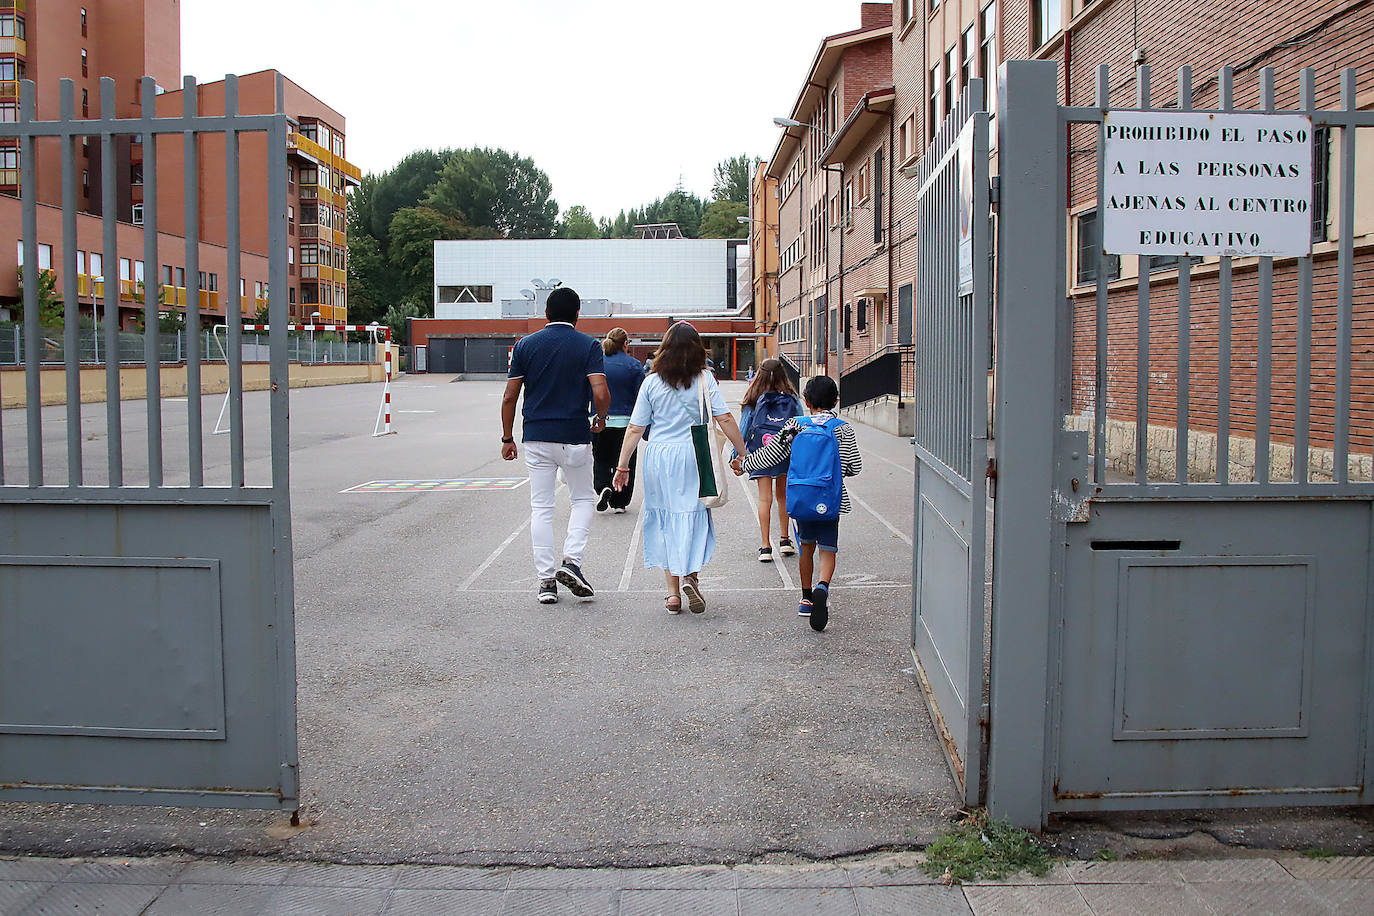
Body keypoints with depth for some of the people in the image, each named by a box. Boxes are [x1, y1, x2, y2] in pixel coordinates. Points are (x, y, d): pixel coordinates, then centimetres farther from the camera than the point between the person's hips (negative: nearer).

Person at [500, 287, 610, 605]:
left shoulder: (525, 345, 3)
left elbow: (509, 397, 2)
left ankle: (546, 580, 8)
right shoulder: (589, 345, -4)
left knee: (541, 508, 8)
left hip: (536, 438, 2)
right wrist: (601, 419, 6)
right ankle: (571, 560, 0)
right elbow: (601, 393, -15)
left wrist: (507, 439, 10)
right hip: (575, 437, -2)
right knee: (583, 499, 17)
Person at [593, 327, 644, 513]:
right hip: (625, 421, -2)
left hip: (599, 422, 2)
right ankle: (619, 501, 11)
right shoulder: (633, 365, -4)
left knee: (601, 459, 16)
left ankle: (602, 487, -8)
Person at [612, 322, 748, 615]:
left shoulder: (652, 382, 2)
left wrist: (623, 465, 9)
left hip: (658, 456, 1)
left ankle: (673, 591, 10)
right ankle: (690, 575, -13)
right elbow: (725, 419, -7)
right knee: (693, 515, 8)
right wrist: (744, 453, 0)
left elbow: (635, 429, 2)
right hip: (692, 455, -1)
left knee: (664, 520, 9)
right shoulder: (704, 379, -2)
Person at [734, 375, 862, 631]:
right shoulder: (842, 429, -4)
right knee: (828, 550, 2)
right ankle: (822, 588, -27)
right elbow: (855, 466, -1)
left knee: (807, 547, 20)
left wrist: (743, 464, 19)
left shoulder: (796, 426, 1)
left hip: (800, 499, 2)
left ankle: (807, 598, 27)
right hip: (829, 502, -2)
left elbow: (770, 454, 5)